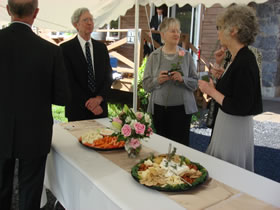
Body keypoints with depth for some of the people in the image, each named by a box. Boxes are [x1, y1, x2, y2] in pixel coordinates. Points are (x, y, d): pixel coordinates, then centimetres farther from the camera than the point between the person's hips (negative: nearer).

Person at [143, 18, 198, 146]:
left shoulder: (186, 55, 2)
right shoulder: (154, 56, 3)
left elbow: (195, 83, 3)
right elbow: (146, 85, 3)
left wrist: (182, 79, -15)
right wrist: (157, 80, -16)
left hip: (181, 108, -1)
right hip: (159, 108, 1)